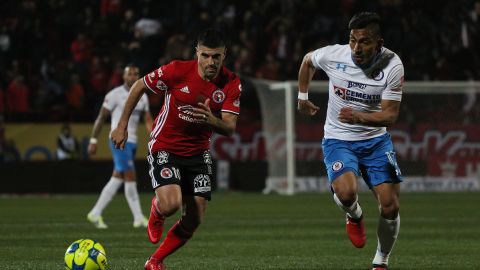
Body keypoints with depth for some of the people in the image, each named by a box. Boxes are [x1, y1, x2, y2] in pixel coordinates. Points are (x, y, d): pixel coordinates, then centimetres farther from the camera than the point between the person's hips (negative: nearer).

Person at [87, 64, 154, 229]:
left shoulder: (142, 97, 13)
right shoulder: (115, 95, -7)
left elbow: (148, 120, 12)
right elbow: (101, 118, -4)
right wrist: (93, 141, -6)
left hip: (132, 141, 8)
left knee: (117, 180, 9)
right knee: (130, 178, -11)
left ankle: (96, 213, 17)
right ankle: (138, 218, -9)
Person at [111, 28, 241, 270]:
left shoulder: (231, 84, -11)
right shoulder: (177, 71, -20)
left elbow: (229, 128, -14)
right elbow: (139, 87, -5)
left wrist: (212, 121, -37)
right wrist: (122, 126, -2)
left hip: (198, 152, 4)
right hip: (164, 148, -4)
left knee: (193, 221, 0)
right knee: (171, 204, -26)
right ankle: (156, 213, 13)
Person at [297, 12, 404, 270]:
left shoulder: (392, 65, -17)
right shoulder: (333, 55, -15)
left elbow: (390, 114, -18)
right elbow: (308, 60, 10)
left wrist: (360, 117, -35)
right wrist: (302, 96, 16)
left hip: (376, 140, 1)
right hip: (338, 140, -1)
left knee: (390, 207, -5)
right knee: (346, 193, -29)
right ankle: (354, 216, 9)